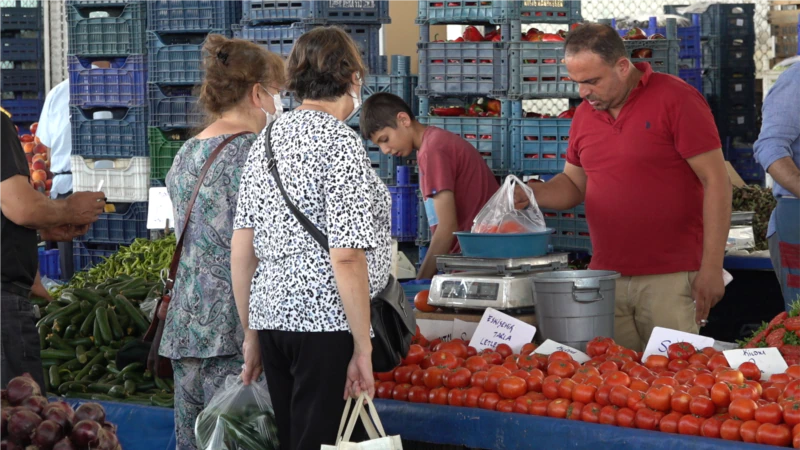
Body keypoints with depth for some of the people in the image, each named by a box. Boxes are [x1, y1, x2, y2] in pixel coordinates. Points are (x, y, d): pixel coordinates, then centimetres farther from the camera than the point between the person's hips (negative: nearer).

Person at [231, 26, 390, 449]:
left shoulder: (267, 140, 11)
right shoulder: (341, 144, -10)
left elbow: (241, 250, 11)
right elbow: (346, 257, -16)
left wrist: (252, 334, 18)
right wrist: (363, 348, -12)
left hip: (272, 316, 7)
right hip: (326, 321, -7)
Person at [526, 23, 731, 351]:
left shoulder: (675, 99, -7)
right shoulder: (585, 114, 11)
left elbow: (715, 181, -9)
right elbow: (574, 183, 22)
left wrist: (711, 267, -14)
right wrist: (533, 194, 0)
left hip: (670, 279, -5)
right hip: (605, 278, 5)